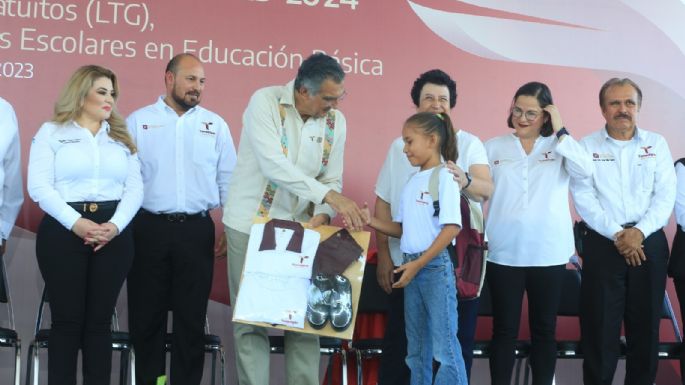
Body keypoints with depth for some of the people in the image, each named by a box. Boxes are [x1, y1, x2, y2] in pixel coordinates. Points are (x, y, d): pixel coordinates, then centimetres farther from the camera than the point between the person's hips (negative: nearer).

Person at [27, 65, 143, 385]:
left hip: (114, 233, 3)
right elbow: (39, 186, -5)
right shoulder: (51, 132, 6)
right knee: (67, 319, -2)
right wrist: (75, 223, -17)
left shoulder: (122, 137, 16)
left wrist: (115, 225, -11)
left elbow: (134, 188, 7)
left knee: (100, 319, 4)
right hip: (63, 231, -2)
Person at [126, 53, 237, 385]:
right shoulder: (139, 121, 4)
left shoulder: (216, 125, 9)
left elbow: (228, 181, 11)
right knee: (146, 315, 5)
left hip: (197, 231, 1)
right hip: (149, 228, -1)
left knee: (191, 317, 5)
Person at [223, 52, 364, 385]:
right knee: (251, 320, 1)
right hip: (251, 224, -4)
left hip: (299, 229, 4)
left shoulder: (336, 120, 0)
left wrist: (321, 216, -19)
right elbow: (273, 164, -26)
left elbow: (332, 179, 2)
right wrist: (329, 196, -31)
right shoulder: (264, 101, -15)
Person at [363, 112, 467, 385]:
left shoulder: (444, 177, -9)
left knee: (444, 346, -7)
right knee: (416, 349, 12)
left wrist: (418, 264, -17)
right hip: (412, 267, 8)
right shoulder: (412, 182, 13)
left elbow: (452, 228, -16)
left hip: (436, 266, -8)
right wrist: (371, 222, 0)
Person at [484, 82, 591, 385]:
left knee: (544, 329, 10)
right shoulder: (494, 147, 6)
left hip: (548, 253, 0)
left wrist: (560, 132, -11)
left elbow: (585, 170, -15)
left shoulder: (559, 146, 4)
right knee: (504, 329, 6)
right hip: (504, 253, 0)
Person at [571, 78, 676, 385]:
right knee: (599, 326, 0)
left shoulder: (656, 144, 8)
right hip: (603, 244, -1)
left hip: (649, 244, 2)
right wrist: (617, 234, -15)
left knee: (645, 325, 7)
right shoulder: (587, 147, 3)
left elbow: (665, 196, 0)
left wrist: (639, 232, -14)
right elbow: (584, 198, -6)